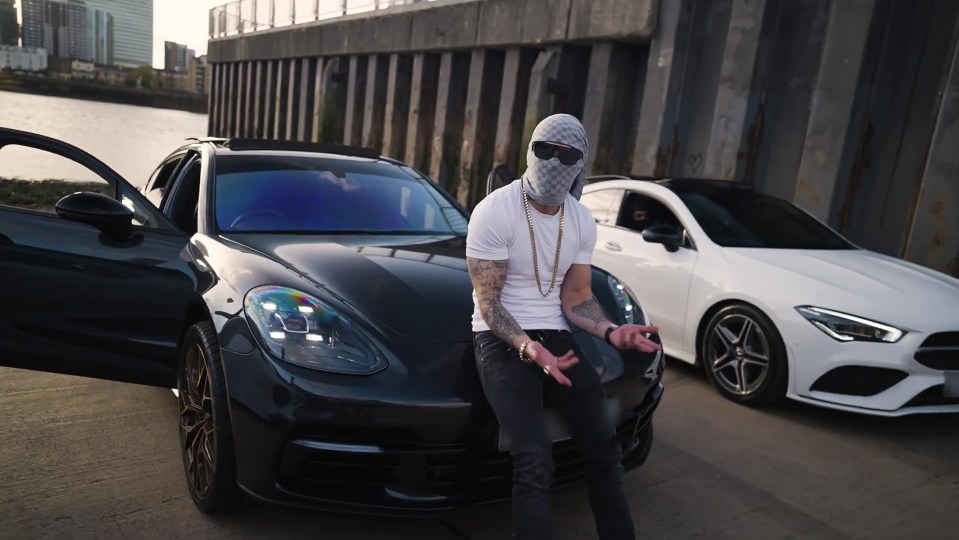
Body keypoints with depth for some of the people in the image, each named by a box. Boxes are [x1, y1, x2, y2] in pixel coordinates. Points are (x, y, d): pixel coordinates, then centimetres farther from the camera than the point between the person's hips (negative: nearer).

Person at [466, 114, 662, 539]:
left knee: (604, 445, 4)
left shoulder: (582, 222, 4)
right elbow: (487, 303, -14)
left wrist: (611, 331, -14)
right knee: (535, 463, -22)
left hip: (554, 336, 6)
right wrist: (527, 347, -32)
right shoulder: (494, 212, -14)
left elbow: (576, 296, 6)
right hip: (502, 340, -5)